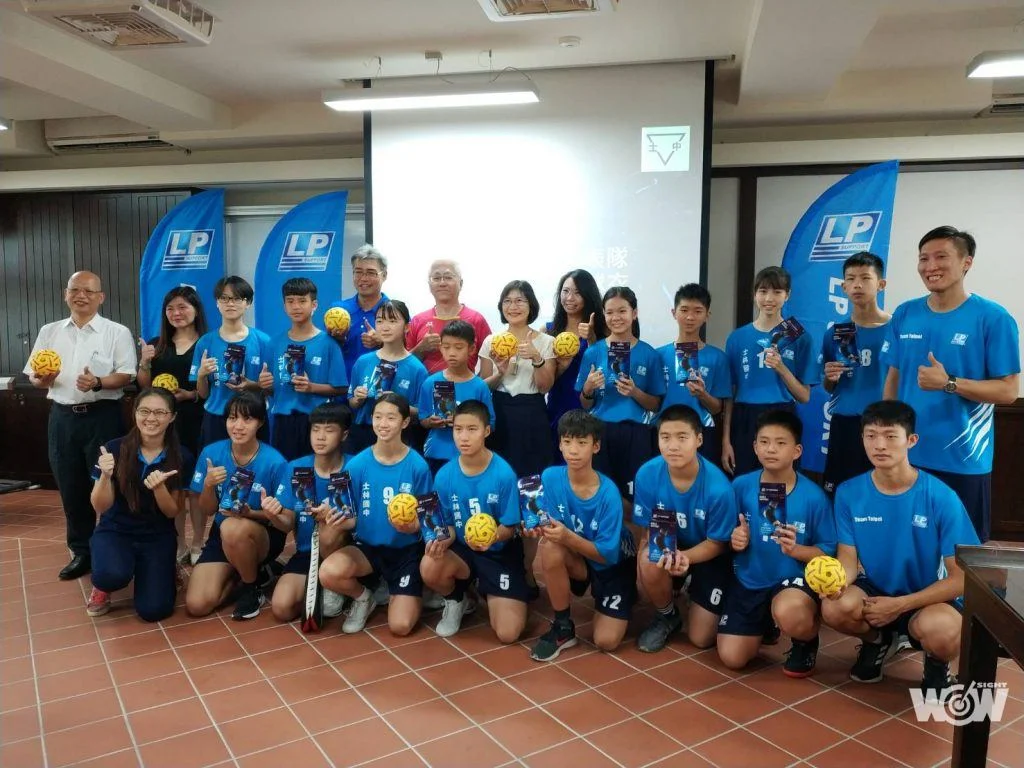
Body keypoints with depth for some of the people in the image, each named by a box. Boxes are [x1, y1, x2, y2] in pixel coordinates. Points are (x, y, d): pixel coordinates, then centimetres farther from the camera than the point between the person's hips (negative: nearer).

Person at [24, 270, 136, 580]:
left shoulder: (117, 332, -1)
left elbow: (125, 376, -7)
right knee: (71, 487, 10)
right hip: (62, 417, 4)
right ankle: (81, 551, 23)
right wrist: (42, 379, -11)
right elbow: (33, 376, 12)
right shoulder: (49, 331, 11)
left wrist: (98, 383, -25)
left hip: (102, 417, -4)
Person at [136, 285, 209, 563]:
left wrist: (192, 394, -16)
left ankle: (198, 545, 15)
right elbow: (145, 388, 10)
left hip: (197, 422, -3)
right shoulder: (156, 345, 11)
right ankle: (178, 544, 19)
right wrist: (144, 362, -5)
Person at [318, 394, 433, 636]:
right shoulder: (358, 464, -7)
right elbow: (351, 518, -2)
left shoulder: (418, 466, -11)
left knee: (400, 626, -14)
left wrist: (411, 526, -28)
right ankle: (363, 597, 6)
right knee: (328, 573, -30)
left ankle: (412, 593, 22)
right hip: (367, 546, 2)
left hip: (406, 549, -2)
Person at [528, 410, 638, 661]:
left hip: (614, 564, -2)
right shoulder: (550, 478, -19)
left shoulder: (608, 493, -28)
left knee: (607, 641, -14)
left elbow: (607, 554, -25)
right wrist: (539, 528, -35)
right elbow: (552, 527, -12)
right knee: (550, 547, -32)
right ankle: (563, 627, -11)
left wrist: (568, 537, -40)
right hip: (579, 560, 2)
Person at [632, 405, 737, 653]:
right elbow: (649, 529, -11)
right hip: (668, 544, 2)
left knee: (701, 639, -4)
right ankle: (667, 616, 0)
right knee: (650, 564, -34)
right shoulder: (647, 474, -24)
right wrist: (664, 551, -34)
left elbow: (717, 543, -16)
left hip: (710, 554, -1)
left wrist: (685, 556, -35)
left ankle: (695, 589, 29)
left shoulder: (718, 488, -32)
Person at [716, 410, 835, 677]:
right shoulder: (741, 486, -7)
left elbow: (828, 551, -8)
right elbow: (730, 536, 4)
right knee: (732, 658, -2)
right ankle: (764, 623, 33)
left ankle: (807, 642, 1)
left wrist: (796, 550, -27)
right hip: (749, 581, 3)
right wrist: (735, 540, -19)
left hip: (795, 579, -3)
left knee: (788, 614, -39)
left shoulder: (814, 496, -14)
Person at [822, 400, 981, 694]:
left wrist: (900, 605, -22)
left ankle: (937, 662, 6)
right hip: (874, 590, 2)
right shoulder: (849, 493, -10)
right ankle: (878, 641, 9)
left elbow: (962, 577, -14)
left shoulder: (941, 498, -18)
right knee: (835, 608, -30)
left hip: (928, 598, -2)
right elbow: (849, 556, -5)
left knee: (940, 630, -37)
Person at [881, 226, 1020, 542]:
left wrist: (949, 383, -22)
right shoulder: (904, 315, 3)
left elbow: (1008, 391, -10)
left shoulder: (993, 318, -9)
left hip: (963, 460, -4)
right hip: (907, 454, 4)